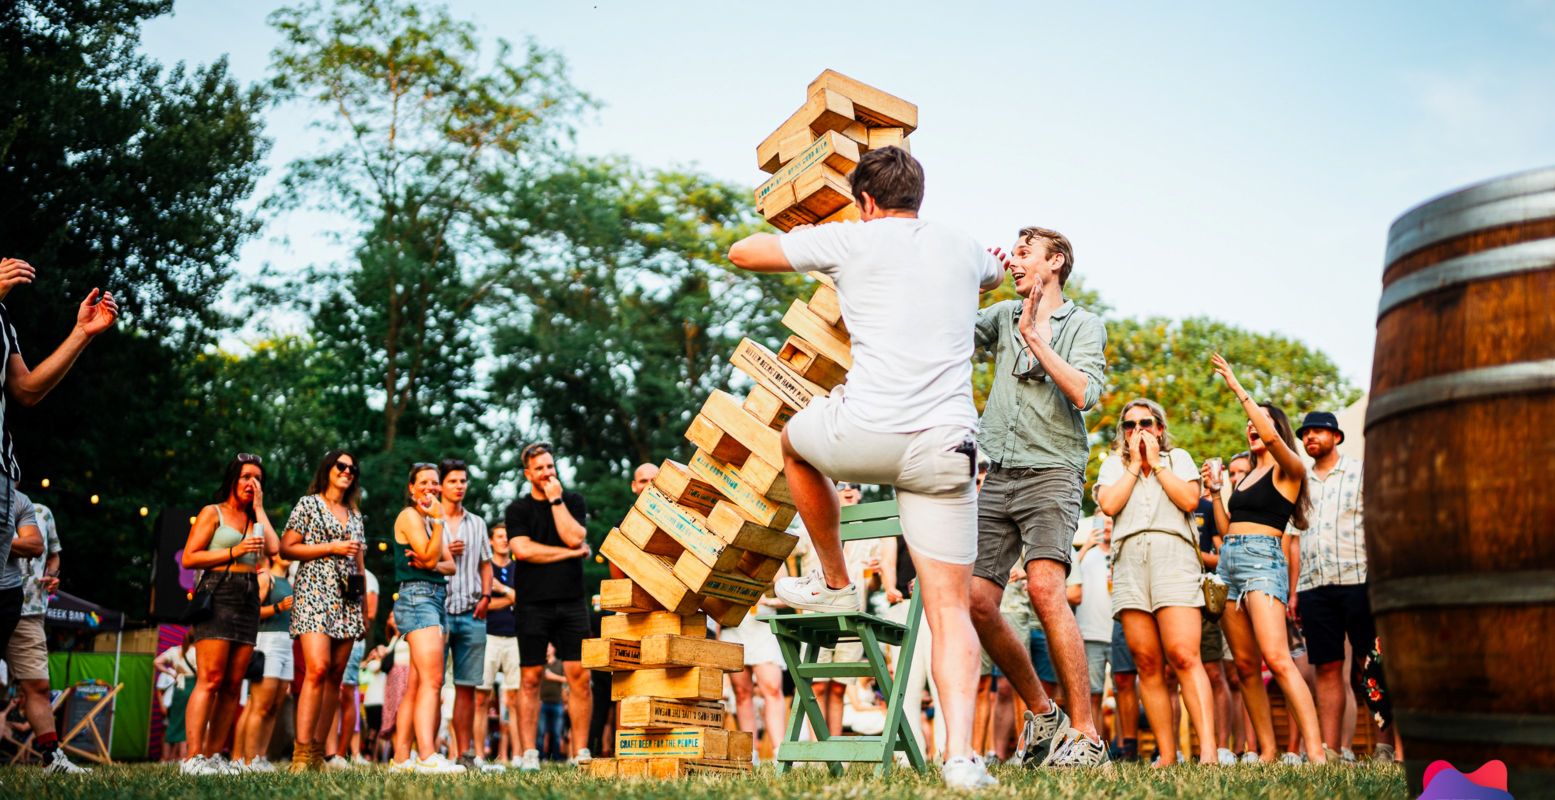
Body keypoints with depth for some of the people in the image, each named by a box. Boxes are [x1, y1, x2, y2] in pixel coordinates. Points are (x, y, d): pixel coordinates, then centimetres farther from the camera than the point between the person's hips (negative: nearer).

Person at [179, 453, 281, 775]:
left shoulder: (254, 518, 21)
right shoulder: (213, 513, 6)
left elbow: (274, 548, 2)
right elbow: (189, 558, -2)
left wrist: (259, 507, 7)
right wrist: (233, 552, -10)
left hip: (248, 600, 6)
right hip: (217, 595, -6)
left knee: (233, 684, 1)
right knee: (210, 679, -14)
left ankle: (213, 755, 4)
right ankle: (193, 758, -15)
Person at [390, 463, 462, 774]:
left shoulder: (429, 519, 21)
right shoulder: (409, 516, -5)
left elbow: (450, 565, 12)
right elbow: (430, 556, -14)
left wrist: (431, 565, -8)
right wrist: (439, 520, -13)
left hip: (437, 600, 9)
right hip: (418, 597, -9)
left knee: (416, 684, 6)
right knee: (432, 680, -20)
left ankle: (402, 757, 7)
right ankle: (427, 757, -27)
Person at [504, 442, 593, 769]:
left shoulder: (573, 501, 12)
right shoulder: (517, 509, 9)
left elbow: (574, 537, -5)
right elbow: (523, 549, -7)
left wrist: (556, 498, -4)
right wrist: (572, 552, -5)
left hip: (571, 601, 1)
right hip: (532, 604, -1)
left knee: (580, 677, -5)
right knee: (531, 680, 0)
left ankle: (581, 752, 0)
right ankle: (529, 754, 4)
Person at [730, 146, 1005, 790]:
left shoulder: (853, 240, 7)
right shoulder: (963, 249, 20)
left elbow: (742, 252, 16)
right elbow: (994, 275, 48)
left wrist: (796, 238, 36)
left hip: (868, 435, -3)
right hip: (947, 450, 3)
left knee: (795, 437, 32)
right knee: (950, 607, 7)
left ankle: (834, 584, 37)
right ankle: (960, 753, -10)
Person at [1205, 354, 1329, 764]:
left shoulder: (1288, 470, 3)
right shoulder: (1246, 476, 23)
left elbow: (1271, 435, -18)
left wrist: (1238, 390, -14)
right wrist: (1214, 491, 13)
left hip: (1262, 558, -8)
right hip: (1229, 561, 8)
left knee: (1276, 658, -23)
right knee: (1245, 665, 2)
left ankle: (1315, 749, -28)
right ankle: (1267, 749, 4)